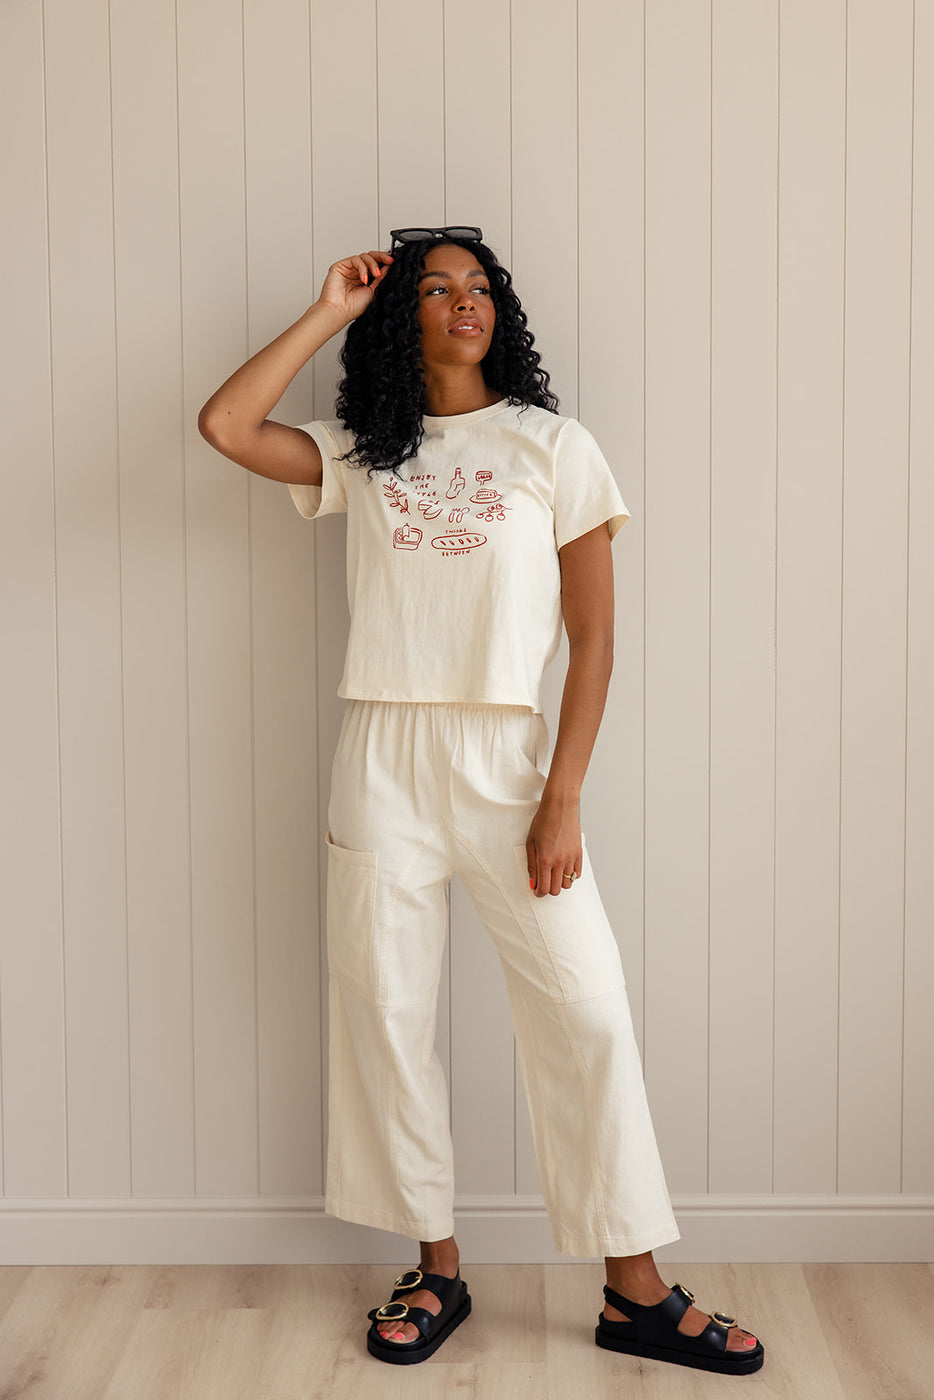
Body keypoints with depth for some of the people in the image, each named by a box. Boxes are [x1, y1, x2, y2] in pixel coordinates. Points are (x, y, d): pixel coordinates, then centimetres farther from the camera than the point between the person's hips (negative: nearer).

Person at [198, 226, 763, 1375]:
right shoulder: (360, 453, 11)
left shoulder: (552, 445, 3)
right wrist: (329, 314, 2)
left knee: (586, 1010, -4)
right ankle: (437, 1271, 22)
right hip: (382, 763, 2)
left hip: (507, 758, -2)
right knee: (384, 1013, 6)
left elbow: (593, 639, -1)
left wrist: (562, 800, -8)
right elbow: (226, 426, -4)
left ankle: (636, 1290, 10)